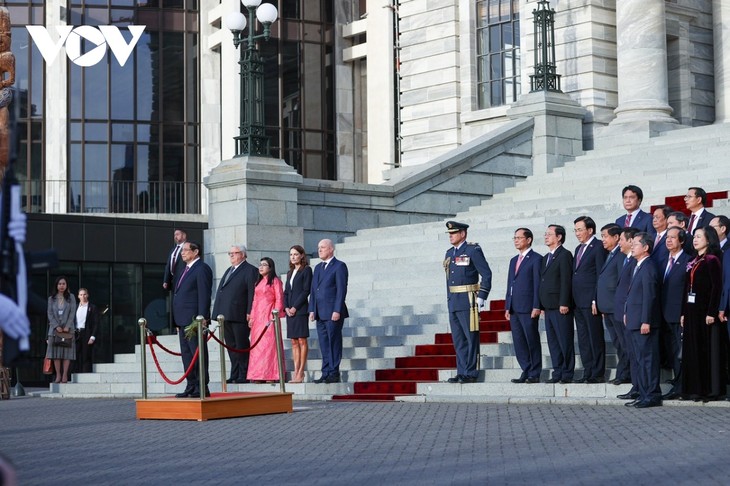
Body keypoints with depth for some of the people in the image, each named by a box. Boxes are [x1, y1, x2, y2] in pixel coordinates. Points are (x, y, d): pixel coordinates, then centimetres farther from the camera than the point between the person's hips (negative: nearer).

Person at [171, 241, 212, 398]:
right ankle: (191, 386, 14)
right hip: (183, 320, 9)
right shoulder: (185, 270, 21)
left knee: (198, 353, -7)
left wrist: (201, 318, -20)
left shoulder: (202, 269, -7)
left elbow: (204, 295, -14)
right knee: (186, 354, 10)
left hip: (194, 319, -9)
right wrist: (177, 320, 15)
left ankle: (202, 388, -5)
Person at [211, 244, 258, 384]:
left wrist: (249, 313, -18)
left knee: (242, 346, -4)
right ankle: (234, 375, 13)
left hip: (240, 315, -8)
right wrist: (219, 313, 15)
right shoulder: (229, 271, 23)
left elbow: (252, 292, -11)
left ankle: (244, 375, 0)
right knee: (231, 346, 9)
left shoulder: (250, 270, -4)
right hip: (226, 315, 8)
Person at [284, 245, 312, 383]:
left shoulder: (306, 270, -2)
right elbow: (286, 292, 17)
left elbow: (306, 290, -10)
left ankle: (301, 372, -6)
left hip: (300, 310, -7)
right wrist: (286, 307, 0)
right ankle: (296, 371, 5)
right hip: (290, 310, 7)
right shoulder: (290, 272, 19)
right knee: (294, 342, 5)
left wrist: (295, 307, -13)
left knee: (302, 340, -6)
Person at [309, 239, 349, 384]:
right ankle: (326, 374, 9)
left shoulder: (339, 266, -4)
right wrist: (312, 310, 9)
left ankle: (334, 374, -2)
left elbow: (342, 289, -10)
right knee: (324, 345, 7)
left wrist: (337, 311, -16)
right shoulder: (318, 268, 19)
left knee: (334, 343, -4)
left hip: (333, 313, -7)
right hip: (320, 314, 7)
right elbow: (313, 290, 19)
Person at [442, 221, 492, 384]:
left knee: (471, 337, -3)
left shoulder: (473, 250, -7)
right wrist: (448, 298, 16)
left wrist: (481, 298, -12)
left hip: (468, 302, -8)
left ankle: (470, 373, -1)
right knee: (458, 339, 9)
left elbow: (486, 274, -9)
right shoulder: (449, 253, 16)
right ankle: (461, 372, 13)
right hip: (453, 302, 8)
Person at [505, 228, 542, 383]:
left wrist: (536, 306, -14)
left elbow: (538, 284, -9)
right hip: (514, 309, 7)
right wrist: (507, 307, 14)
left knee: (532, 341, -3)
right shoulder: (514, 260, 20)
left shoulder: (536, 259, -3)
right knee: (518, 342, 7)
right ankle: (526, 372, 12)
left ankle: (534, 374, 2)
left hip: (528, 308, -7)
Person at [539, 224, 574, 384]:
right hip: (549, 307, 9)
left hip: (560, 307, -9)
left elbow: (566, 281, -13)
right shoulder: (545, 258, 20)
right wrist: (542, 305, 13)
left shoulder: (565, 255, -6)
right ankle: (557, 372, 13)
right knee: (553, 341, 9)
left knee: (565, 341, -4)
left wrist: (564, 303, -18)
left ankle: (567, 374, 0)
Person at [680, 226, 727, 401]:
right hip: (691, 310, 8)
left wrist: (712, 312, -20)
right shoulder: (693, 262, 16)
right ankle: (695, 389, 12)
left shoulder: (712, 260, -7)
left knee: (708, 349, -4)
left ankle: (711, 390, 0)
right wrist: (684, 313, 11)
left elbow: (717, 287, -14)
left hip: (705, 310, -8)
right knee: (692, 349, 7)